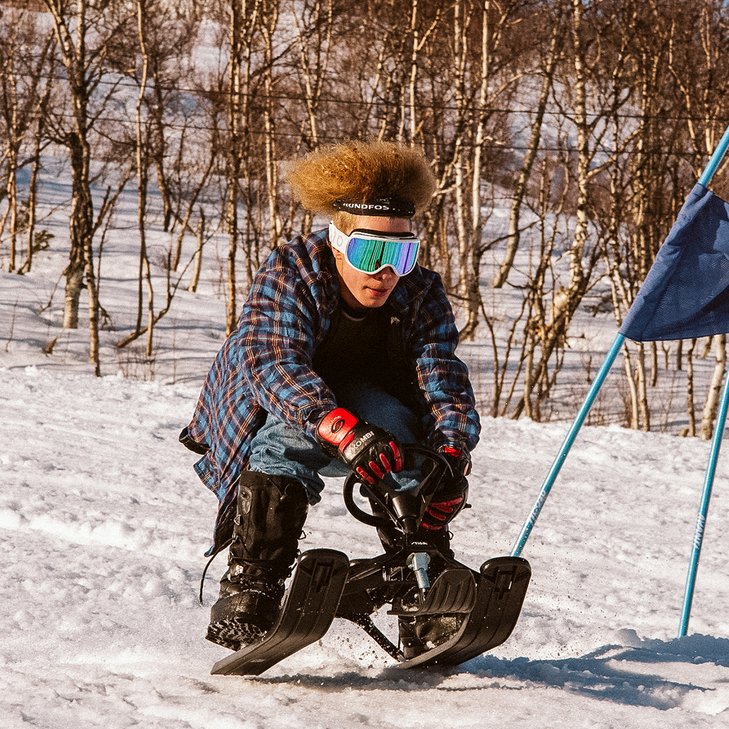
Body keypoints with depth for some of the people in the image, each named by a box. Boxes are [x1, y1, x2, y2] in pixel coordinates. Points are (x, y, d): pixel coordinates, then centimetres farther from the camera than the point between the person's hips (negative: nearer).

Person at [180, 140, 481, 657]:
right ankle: (246, 595, -33)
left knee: (414, 450, -30)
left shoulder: (423, 294, -17)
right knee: (285, 444, -38)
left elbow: (445, 382, -25)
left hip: (366, 403, 3)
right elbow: (273, 363, -42)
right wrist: (345, 432, -59)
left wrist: (452, 455, -48)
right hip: (276, 403, -3)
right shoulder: (289, 275, -27)